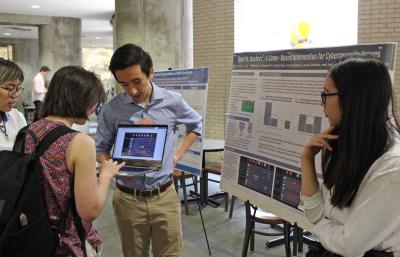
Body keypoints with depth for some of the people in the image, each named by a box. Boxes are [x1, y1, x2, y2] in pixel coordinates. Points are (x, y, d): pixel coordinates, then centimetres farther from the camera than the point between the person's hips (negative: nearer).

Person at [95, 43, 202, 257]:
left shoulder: (172, 102, -5)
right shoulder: (111, 109, -7)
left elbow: (197, 125, 13)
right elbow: (101, 149, 3)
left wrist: (177, 155, 3)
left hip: (164, 197, 1)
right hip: (128, 199, 0)